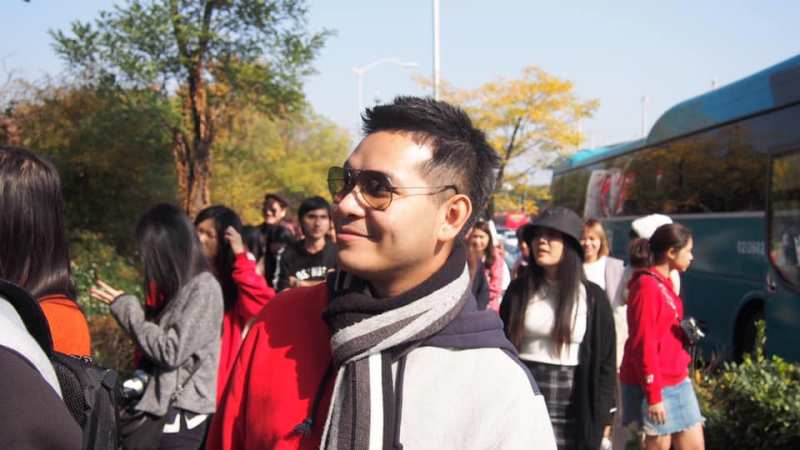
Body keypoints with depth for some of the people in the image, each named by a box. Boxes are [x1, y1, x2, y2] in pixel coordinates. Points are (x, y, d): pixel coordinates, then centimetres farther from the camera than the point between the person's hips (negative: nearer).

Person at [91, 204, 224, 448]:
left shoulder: (204, 288, -15)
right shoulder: (179, 286, 10)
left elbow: (171, 351, -17)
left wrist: (125, 306, -10)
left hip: (181, 413, -8)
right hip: (164, 408, 8)